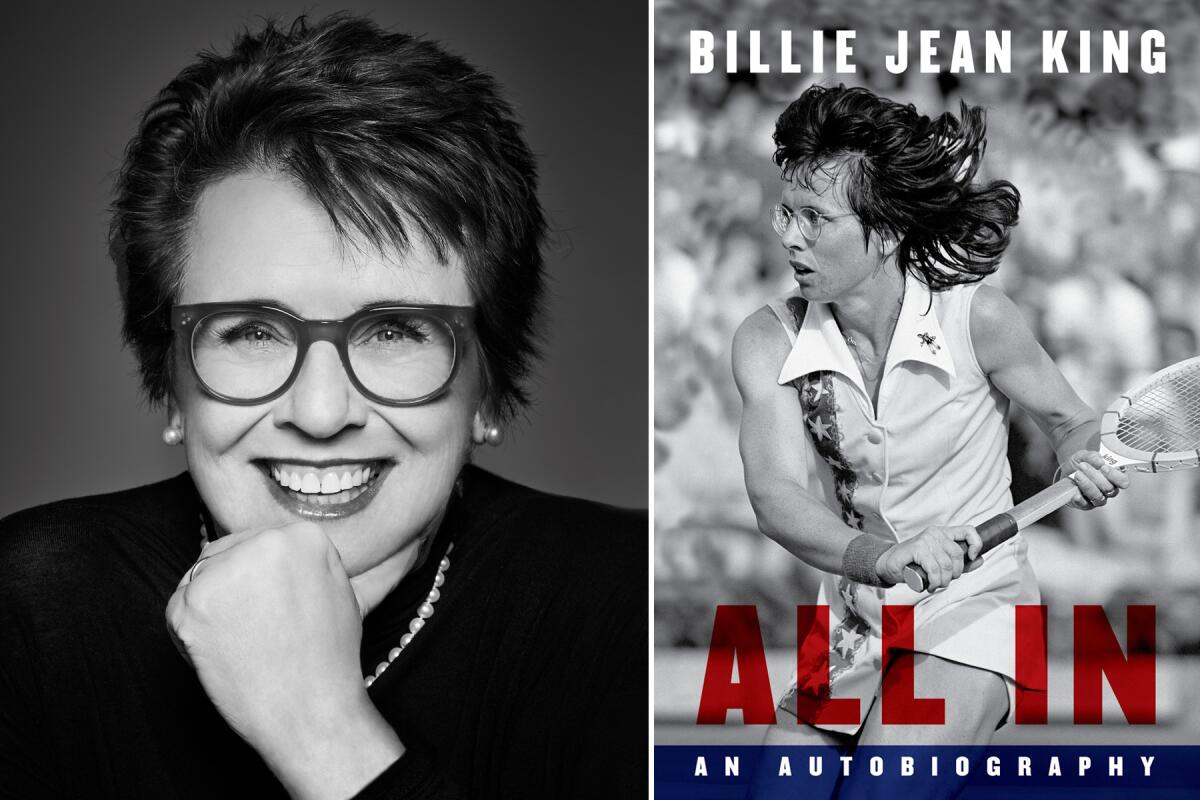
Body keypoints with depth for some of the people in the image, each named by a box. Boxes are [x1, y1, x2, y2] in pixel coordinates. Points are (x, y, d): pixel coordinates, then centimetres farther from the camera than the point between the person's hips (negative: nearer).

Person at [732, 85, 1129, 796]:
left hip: (974, 611, -4)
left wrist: (1088, 469, -23)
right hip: (852, 624, 4)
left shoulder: (976, 318, -15)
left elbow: (1073, 422, 2)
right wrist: (881, 557, -40)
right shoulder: (768, 342, -8)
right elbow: (779, 497, -21)